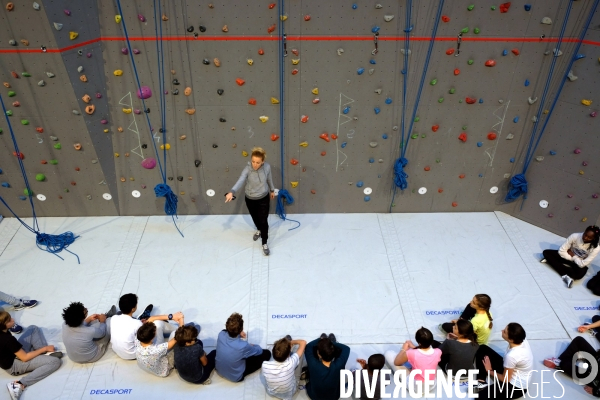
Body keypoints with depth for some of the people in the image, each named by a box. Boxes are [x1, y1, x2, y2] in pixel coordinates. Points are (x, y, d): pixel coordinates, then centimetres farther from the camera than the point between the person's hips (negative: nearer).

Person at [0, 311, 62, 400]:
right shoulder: (8, 339, -36)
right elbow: (24, 358, -25)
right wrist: (45, 348, -16)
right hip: (14, 365, -10)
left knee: (33, 329, 10)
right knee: (55, 361, -19)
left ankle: (45, 354, -3)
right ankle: (20, 385, -21)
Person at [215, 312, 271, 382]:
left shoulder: (221, 334, -25)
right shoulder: (243, 346, -38)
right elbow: (259, 351, -13)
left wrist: (239, 334, -14)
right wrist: (252, 346, 8)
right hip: (235, 377, -5)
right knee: (267, 353, 3)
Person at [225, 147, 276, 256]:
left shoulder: (267, 167, -19)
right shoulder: (247, 169, -25)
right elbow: (240, 181, -41)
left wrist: (272, 190, 17)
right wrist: (232, 192, -58)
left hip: (263, 198, 0)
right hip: (250, 199, 1)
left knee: (264, 221, 2)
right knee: (255, 218, 24)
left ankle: (264, 244, 22)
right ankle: (259, 230, 58)